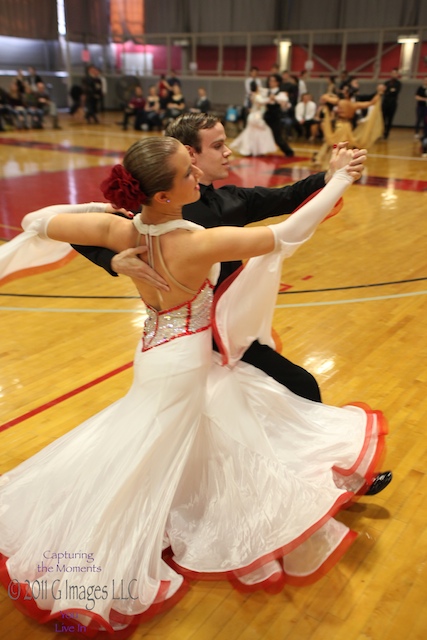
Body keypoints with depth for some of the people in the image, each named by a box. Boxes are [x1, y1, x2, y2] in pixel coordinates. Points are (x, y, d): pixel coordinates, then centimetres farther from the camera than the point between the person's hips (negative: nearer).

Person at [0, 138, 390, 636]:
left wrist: (101, 208, 9)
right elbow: (288, 234, -27)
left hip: (154, 355, 7)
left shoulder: (120, 230, -15)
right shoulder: (198, 243, -31)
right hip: (188, 366, -7)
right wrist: (339, 178, -15)